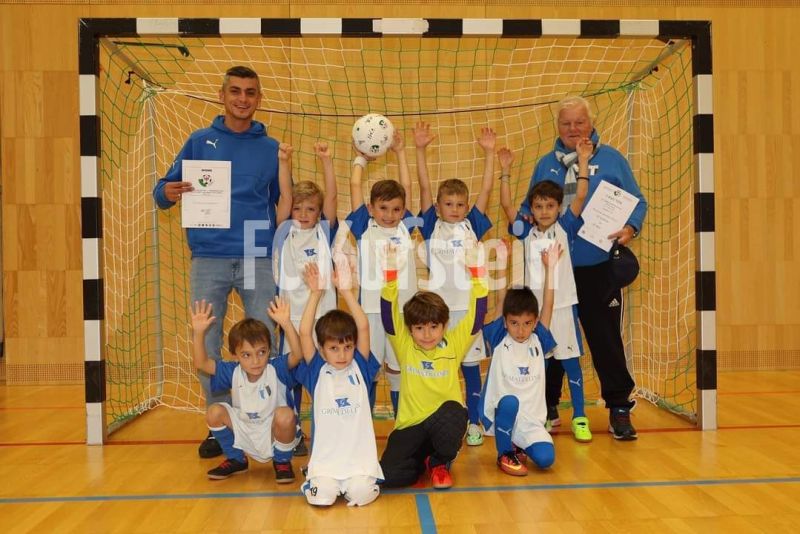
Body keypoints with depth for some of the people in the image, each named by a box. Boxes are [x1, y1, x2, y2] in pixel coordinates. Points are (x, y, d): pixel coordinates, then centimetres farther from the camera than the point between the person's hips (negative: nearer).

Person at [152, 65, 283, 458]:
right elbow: (164, 191, 8)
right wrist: (167, 193, -15)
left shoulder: (271, 148, 9)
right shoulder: (200, 141, 9)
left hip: (258, 259, 0)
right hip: (208, 259, 1)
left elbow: (282, 205, 13)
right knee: (207, 345, 4)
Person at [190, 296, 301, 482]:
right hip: (244, 436, 4)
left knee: (285, 415, -34)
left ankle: (282, 462, -3)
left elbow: (297, 354, -39)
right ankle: (236, 460, 10)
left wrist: (286, 324, -52)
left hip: (273, 435, -4)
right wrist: (199, 332, -32)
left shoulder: (276, 369, -20)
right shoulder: (233, 372, -10)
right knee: (214, 412, -15)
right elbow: (201, 363, -17)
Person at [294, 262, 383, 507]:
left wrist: (346, 291, -12)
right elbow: (304, 333, -10)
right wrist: (316, 293, -12)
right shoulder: (317, 372, 0)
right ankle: (316, 478, 15)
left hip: (360, 457, 0)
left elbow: (363, 327, -8)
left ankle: (355, 481, 14)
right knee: (321, 497, -19)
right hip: (325, 458, 0)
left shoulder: (360, 368, 2)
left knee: (362, 494, -21)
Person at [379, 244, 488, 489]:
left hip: (445, 423, 0)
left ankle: (440, 463, -2)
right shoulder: (404, 346, 0)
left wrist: (475, 270, -16)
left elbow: (477, 313, -7)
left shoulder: (454, 345, 0)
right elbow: (388, 313, -11)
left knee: (453, 412, -36)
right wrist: (391, 272, -23)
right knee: (388, 475, -21)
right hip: (410, 426, 0)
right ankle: (423, 459, 15)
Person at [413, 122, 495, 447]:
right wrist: (420, 150, -6)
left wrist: (489, 153, 0)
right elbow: (424, 188, -1)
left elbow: (486, 189, 4)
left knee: (470, 365, 8)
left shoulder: (471, 226, 8)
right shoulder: (431, 227, 5)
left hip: (467, 306, 1)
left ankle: (473, 422, 20)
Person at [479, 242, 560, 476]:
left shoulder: (538, 342, 3)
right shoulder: (499, 341, -4)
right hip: (500, 413, -2)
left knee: (545, 459, -22)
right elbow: (503, 300, -10)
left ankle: (519, 445, 15)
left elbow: (547, 305, -5)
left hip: (531, 420, 2)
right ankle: (504, 454, -8)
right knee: (509, 401, -36)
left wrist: (550, 267, -7)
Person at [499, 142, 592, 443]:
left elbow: (580, 198, -6)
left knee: (570, 360, 3)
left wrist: (583, 161, -10)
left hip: (563, 305, -2)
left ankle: (579, 417, 12)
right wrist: (505, 171, 0)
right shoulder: (526, 232, 6)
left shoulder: (565, 228, 2)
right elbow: (507, 205, 2)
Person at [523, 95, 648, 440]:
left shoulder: (611, 159, 5)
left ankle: (619, 408, 14)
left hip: (599, 267, -2)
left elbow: (637, 202, 4)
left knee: (606, 338, 0)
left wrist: (630, 228, -16)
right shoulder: (546, 165, 12)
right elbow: (529, 210, 15)